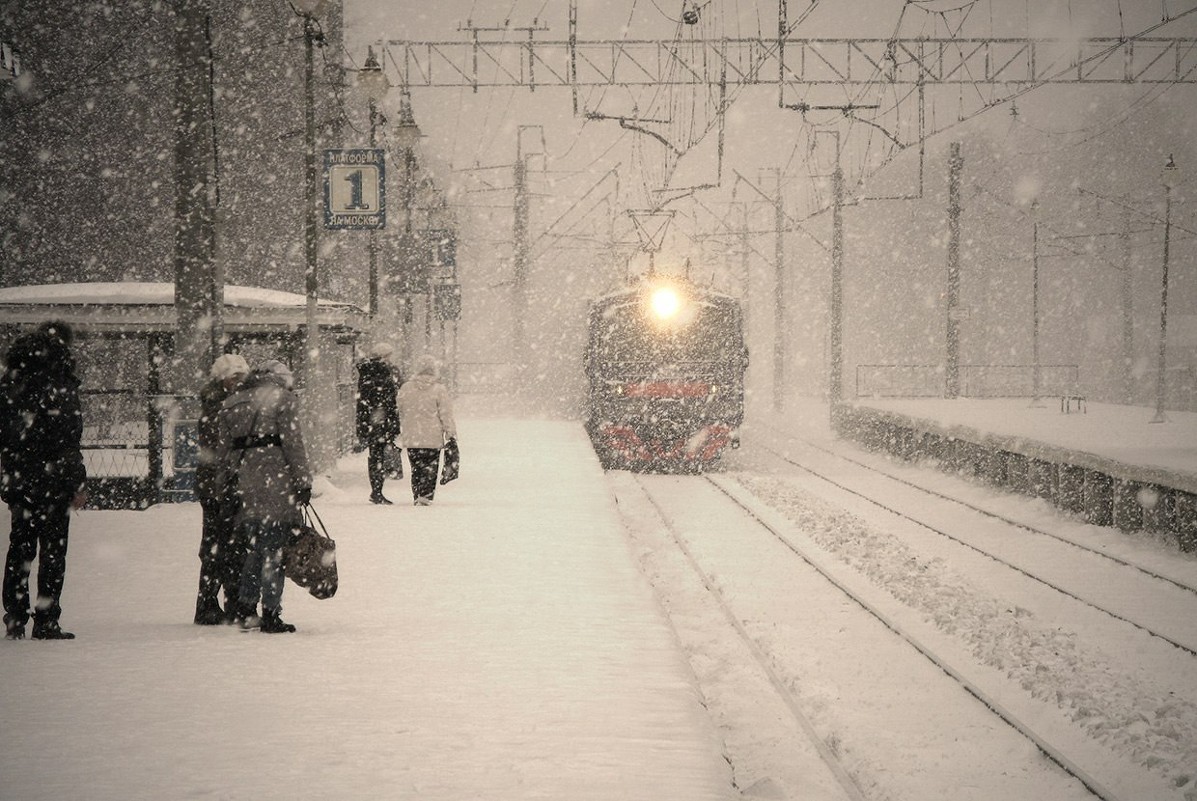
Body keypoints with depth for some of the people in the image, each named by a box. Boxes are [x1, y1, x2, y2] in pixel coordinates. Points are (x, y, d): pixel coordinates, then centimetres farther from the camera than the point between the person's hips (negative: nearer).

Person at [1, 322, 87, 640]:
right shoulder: (60, 381, -10)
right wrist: (78, 483, -11)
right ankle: (46, 622, -1)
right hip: (52, 479, -6)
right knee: (52, 549, 0)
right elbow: (69, 436, -14)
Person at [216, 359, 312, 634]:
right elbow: (293, 443, -8)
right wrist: (302, 480, -6)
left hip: (245, 484, 5)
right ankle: (271, 614, -2)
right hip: (276, 481, -5)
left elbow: (223, 450, 15)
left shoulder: (232, 403, 15)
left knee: (255, 547, 16)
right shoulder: (283, 399, -1)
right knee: (274, 549, -2)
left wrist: (224, 483, 19)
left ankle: (245, 608, 14)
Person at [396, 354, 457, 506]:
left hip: (411, 438, 3)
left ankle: (417, 497, 13)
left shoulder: (405, 388, 3)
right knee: (430, 469, 3)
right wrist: (451, 433, 1)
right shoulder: (439, 389, -7)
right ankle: (425, 495, -11)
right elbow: (446, 414, -6)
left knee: (416, 469, 13)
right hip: (433, 439, -3)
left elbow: (400, 413, 13)